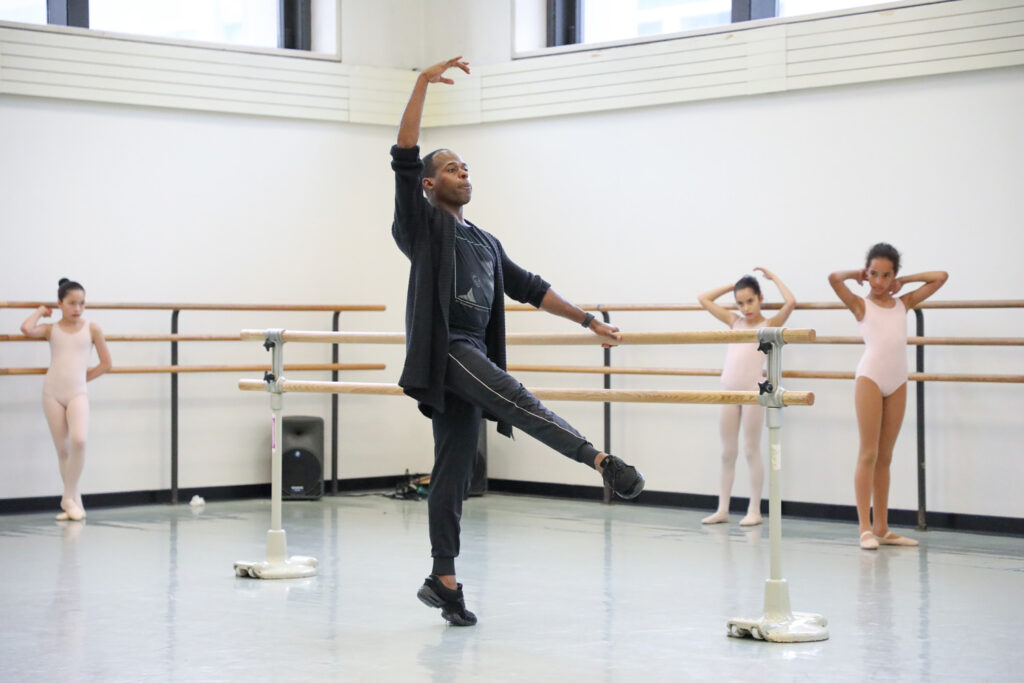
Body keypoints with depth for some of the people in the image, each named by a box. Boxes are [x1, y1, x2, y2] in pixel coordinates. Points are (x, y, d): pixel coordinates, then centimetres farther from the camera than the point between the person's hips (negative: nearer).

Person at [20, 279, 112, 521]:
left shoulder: (91, 328, 5)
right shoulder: (51, 329, 5)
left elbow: (106, 362, 10)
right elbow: (27, 329, -16)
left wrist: (84, 377, 5)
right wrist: (40, 311, 1)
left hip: (77, 393, -1)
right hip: (52, 392, 1)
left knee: (78, 440, -23)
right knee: (62, 448, 4)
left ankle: (68, 497, -10)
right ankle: (74, 498, 15)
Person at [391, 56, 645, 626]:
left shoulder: (486, 243, 27)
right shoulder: (422, 223, 6)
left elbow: (529, 288, 27)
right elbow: (405, 156, -6)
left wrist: (588, 320, 22)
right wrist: (424, 83, -10)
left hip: (473, 355, 7)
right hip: (444, 349, -7)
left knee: (454, 469, 4)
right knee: (515, 398, -28)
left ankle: (443, 580, 4)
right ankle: (602, 461, -42)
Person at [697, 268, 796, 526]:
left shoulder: (769, 325, 2)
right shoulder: (734, 322, 15)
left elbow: (790, 302, -15)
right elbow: (703, 299, 20)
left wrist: (773, 278, -3)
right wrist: (732, 285, 16)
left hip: (753, 391, -5)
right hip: (729, 391, 5)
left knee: (751, 451, 0)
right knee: (727, 453, 9)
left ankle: (755, 510, 6)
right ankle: (723, 509, 14)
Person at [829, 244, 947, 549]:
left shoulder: (903, 304, 14)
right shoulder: (861, 305, 3)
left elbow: (941, 277, 16)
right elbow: (834, 278, -14)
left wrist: (904, 281, 15)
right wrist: (856, 273, 5)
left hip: (897, 381, 5)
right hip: (870, 378, -4)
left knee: (885, 456, 9)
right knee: (868, 453, -6)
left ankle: (882, 528, 13)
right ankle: (865, 528, -5)